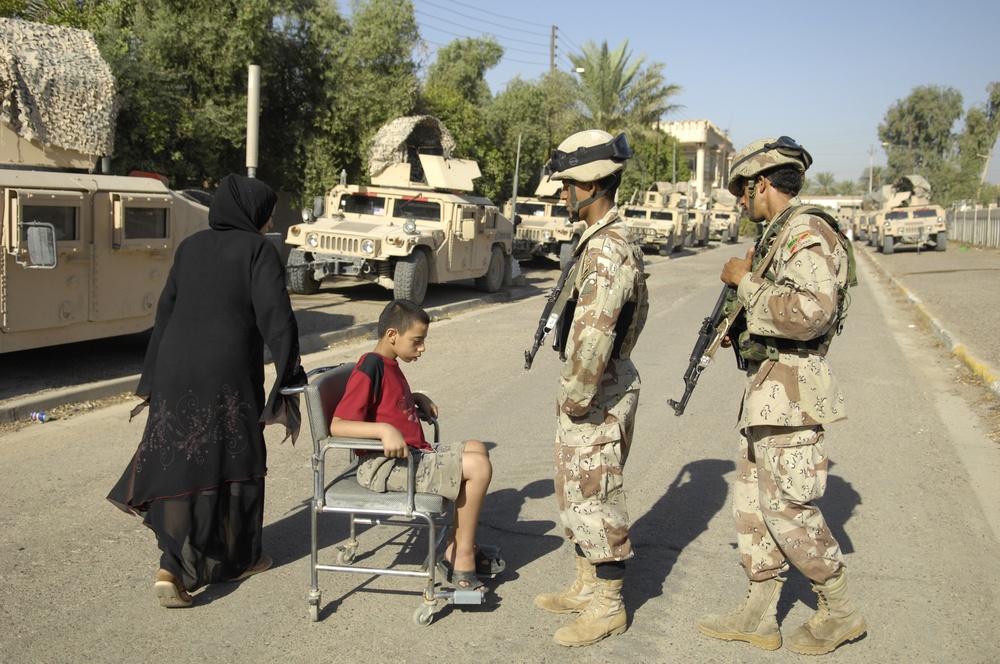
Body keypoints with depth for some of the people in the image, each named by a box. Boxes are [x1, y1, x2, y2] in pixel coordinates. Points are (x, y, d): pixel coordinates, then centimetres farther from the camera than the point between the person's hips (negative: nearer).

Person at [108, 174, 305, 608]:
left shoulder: (190, 247, 13)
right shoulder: (258, 250, -4)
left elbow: (165, 313, 15)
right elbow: (277, 320, -13)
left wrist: (153, 380, 20)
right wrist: (289, 386, -9)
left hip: (176, 371, 5)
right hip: (228, 377, -5)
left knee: (179, 463, 8)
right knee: (233, 463, 10)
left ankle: (175, 569, 1)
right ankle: (238, 558, 25)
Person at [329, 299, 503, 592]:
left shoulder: (390, 366, 15)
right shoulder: (370, 368, -15)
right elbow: (337, 425, -23)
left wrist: (418, 398, 16)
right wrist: (385, 430, -36)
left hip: (413, 455, 10)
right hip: (383, 466, -10)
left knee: (475, 448, 15)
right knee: (479, 466, -15)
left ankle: (456, 548, 13)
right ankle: (462, 559, -3)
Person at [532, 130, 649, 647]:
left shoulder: (607, 249, -23)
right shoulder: (607, 239, 11)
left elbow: (592, 337, -30)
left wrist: (575, 398, -21)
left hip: (599, 395, -10)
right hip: (594, 386, 10)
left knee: (595, 498, 1)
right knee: (576, 491, 19)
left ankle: (607, 607, 16)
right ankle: (586, 587, 33)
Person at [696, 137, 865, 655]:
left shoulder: (808, 232, -15)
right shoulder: (779, 234, 16)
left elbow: (809, 313, -29)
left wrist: (746, 282, -18)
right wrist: (739, 329, 10)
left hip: (791, 393, -10)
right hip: (766, 389, 10)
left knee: (788, 507, -3)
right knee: (753, 501, 13)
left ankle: (840, 612, 16)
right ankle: (759, 617, 22)